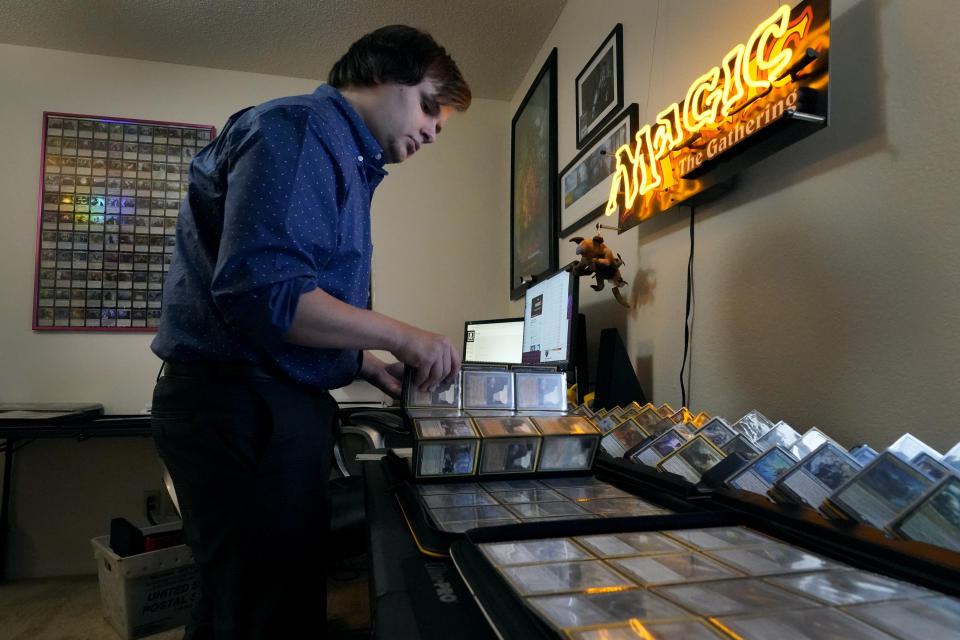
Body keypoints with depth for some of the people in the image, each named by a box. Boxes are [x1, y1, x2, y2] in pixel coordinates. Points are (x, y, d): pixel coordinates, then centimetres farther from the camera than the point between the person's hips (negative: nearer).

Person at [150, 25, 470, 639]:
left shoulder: (348, 159, 21)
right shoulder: (298, 129, -11)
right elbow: (261, 290, -25)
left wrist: (364, 363, 11)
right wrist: (401, 336, -17)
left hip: (277, 403, 10)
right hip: (244, 405, -10)